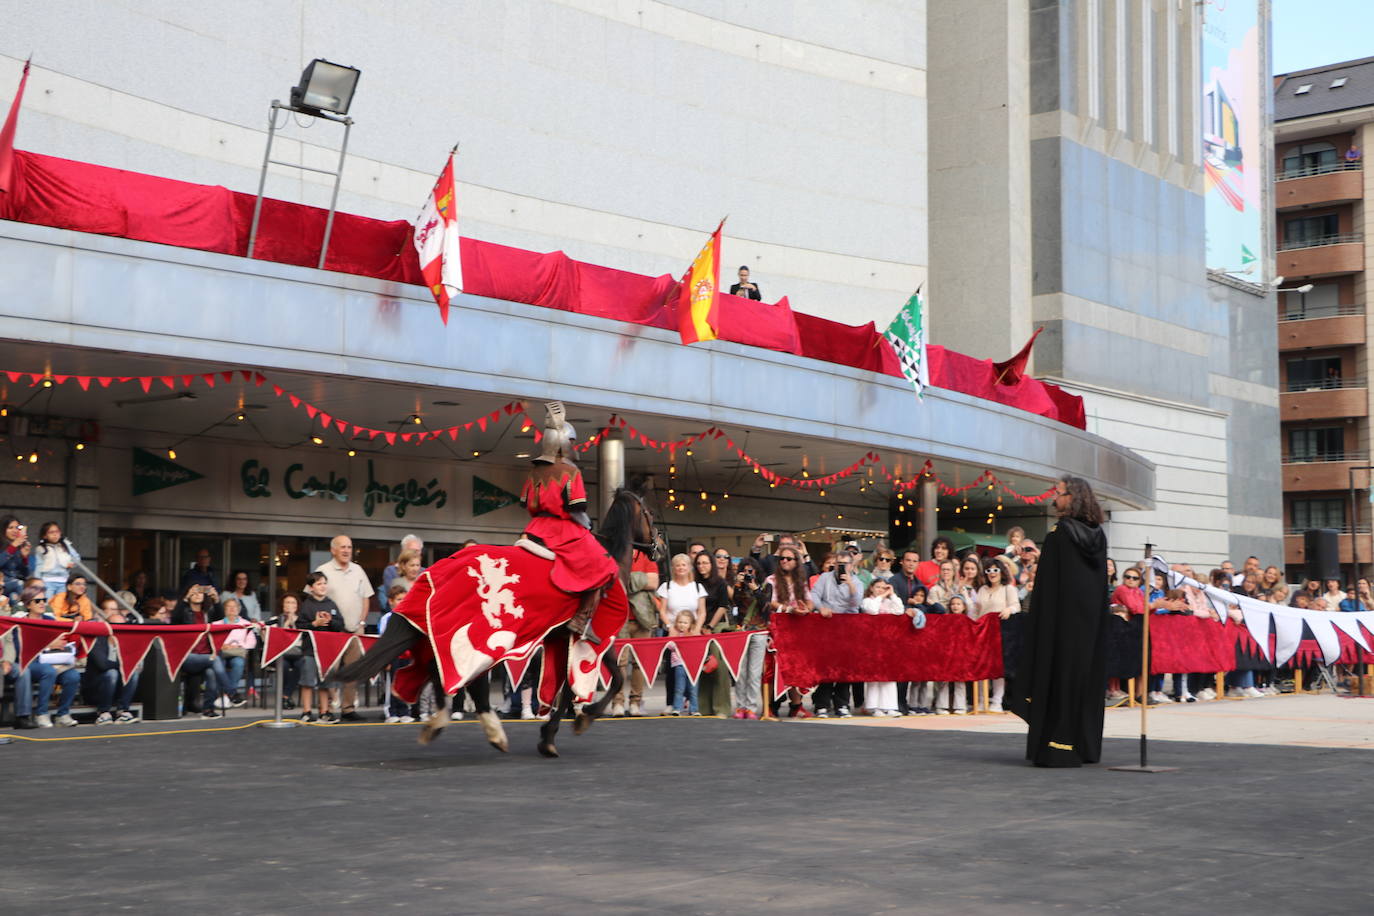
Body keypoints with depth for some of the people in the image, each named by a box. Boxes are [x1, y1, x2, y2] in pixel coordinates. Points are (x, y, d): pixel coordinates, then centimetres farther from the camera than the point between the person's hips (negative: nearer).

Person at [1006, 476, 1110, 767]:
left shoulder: (1059, 533, -13)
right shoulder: (1098, 534, 7)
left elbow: (1046, 583, -13)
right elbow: (1103, 579, 11)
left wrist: (1038, 621, -9)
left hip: (1062, 615, -7)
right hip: (1092, 617, 7)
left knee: (1062, 672, -4)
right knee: (1088, 673, 10)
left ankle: (1057, 748, -5)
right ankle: (1086, 745, 15)